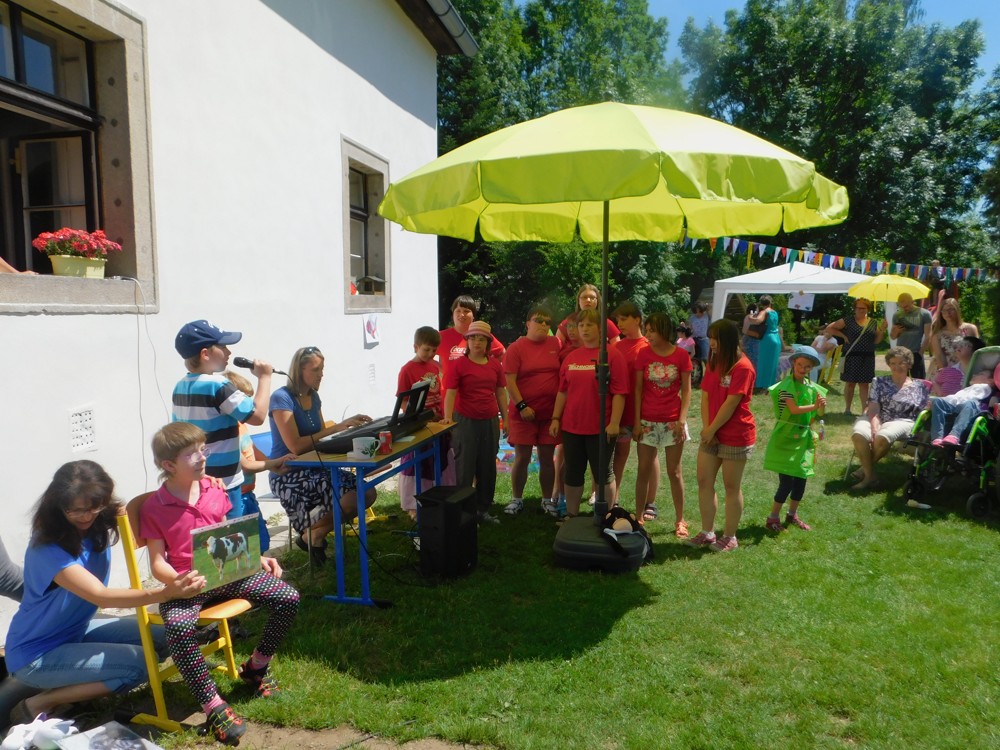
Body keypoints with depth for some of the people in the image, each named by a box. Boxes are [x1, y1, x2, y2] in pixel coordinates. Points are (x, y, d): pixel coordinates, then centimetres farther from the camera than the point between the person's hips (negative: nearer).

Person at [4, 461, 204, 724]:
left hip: (76, 629, 8)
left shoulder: (98, 524, -9)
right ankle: (39, 704, -4)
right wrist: (167, 592, -53)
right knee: (140, 663, -20)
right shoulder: (48, 549, -30)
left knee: (160, 638, -1)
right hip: (36, 654, -7)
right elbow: (101, 596, -39)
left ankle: (70, 683, 9)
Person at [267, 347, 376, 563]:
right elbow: (296, 446, -22)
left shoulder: (313, 397, 10)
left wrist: (348, 425, -2)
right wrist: (336, 427, -21)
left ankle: (315, 533, 8)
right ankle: (310, 535, 3)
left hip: (314, 468, 8)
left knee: (368, 493, -10)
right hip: (288, 475, -8)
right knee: (351, 499, -25)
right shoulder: (281, 398, -14)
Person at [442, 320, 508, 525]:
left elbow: (500, 393, 12)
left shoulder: (495, 365, 7)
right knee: (465, 467, 2)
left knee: (488, 467, 12)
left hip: (490, 421, 5)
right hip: (466, 421, -5)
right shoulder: (458, 365, -7)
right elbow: (450, 393, -14)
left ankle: (483, 509, 26)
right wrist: (448, 417, -28)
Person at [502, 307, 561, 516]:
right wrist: (521, 406, -16)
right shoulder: (516, 348, -5)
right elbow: (509, 381, -9)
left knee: (547, 457, 9)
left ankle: (547, 500, 21)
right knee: (522, 457, 3)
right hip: (523, 412, -2)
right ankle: (516, 499, 18)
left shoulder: (555, 344, 5)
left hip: (550, 412, 3)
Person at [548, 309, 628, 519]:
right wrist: (556, 418, 7)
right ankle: (571, 516, 25)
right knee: (573, 473, 12)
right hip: (571, 426, 5)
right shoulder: (571, 357, 9)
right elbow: (563, 391, 11)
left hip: (601, 428, -5)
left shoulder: (613, 356, -6)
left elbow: (619, 393, -10)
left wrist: (614, 422, -16)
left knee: (603, 473, 8)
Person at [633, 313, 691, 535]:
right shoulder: (643, 354, -1)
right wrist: (637, 421, -4)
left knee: (674, 472, 7)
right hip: (647, 421, 1)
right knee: (644, 470, 7)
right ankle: (639, 516, 19)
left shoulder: (681, 355, -4)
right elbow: (638, 389, 0)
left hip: (672, 422, -1)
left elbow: (686, 390, -1)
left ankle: (680, 519, 20)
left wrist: (682, 419, -10)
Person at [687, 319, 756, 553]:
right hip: (712, 434, 8)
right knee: (704, 481, 9)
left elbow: (731, 404, -19)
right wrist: (706, 428, -6)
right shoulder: (713, 364, 9)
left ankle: (730, 537, 17)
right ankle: (707, 532, 22)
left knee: (732, 487, 5)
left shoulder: (743, 367, -16)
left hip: (736, 435, -7)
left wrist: (712, 429, -13)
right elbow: (706, 397, 5)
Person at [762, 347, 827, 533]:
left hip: (804, 438, 7)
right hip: (786, 438, -7)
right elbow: (794, 409, -25)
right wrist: (815, 406, -30)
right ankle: (773, 518, 7)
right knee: (786, 481, -6)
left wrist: (822, 406, -4)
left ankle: (792, 514, 31)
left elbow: (818, 414, 13)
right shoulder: (787, 384, -13)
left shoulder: (811, 387, 8)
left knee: (801, 478, 13)